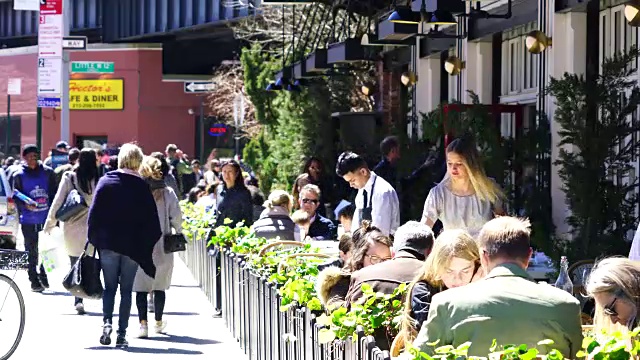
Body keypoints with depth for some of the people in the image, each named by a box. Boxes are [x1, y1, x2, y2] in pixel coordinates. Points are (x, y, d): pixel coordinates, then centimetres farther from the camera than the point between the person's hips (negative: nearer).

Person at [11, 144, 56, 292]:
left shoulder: (48, 172, 5)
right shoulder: (19, 175, 1)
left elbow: (54, 194, 8)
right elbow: (16, 197, 3)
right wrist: (25, 205, -17)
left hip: (46, 218, 1)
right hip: (28, 220, -1)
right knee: (31, 251, 2)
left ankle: (44, 277, 20)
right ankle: (34, 281, 8)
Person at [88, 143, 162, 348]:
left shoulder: (105, 182, -2)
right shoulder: (142, 187, -3)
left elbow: (94, 214, -2)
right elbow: (151, 219, -2)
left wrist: (93, 239, 3)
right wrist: (149, 244, 6)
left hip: (108, 244, 0)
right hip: (133, 245, 0)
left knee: (110, 287, 11)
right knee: (126, 290, 7)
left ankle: (107, 322, -11)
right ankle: (122, 334, 4)